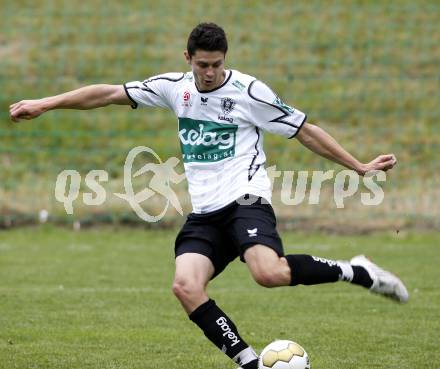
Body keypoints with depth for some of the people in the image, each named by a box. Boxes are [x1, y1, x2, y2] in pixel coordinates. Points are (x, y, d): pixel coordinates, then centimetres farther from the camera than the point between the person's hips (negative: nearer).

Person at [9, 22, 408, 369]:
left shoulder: (249, 92, -4)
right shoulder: (175, 87, 8)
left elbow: (307, 131, 2)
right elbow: (108, 93, 10)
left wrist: (359, 166, 3)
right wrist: (44, 104, 7)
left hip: (245, 201, -5)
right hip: (203, 213, 5)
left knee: (270, 273, -34)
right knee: (185, 286, -21)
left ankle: (355, 272, -11)